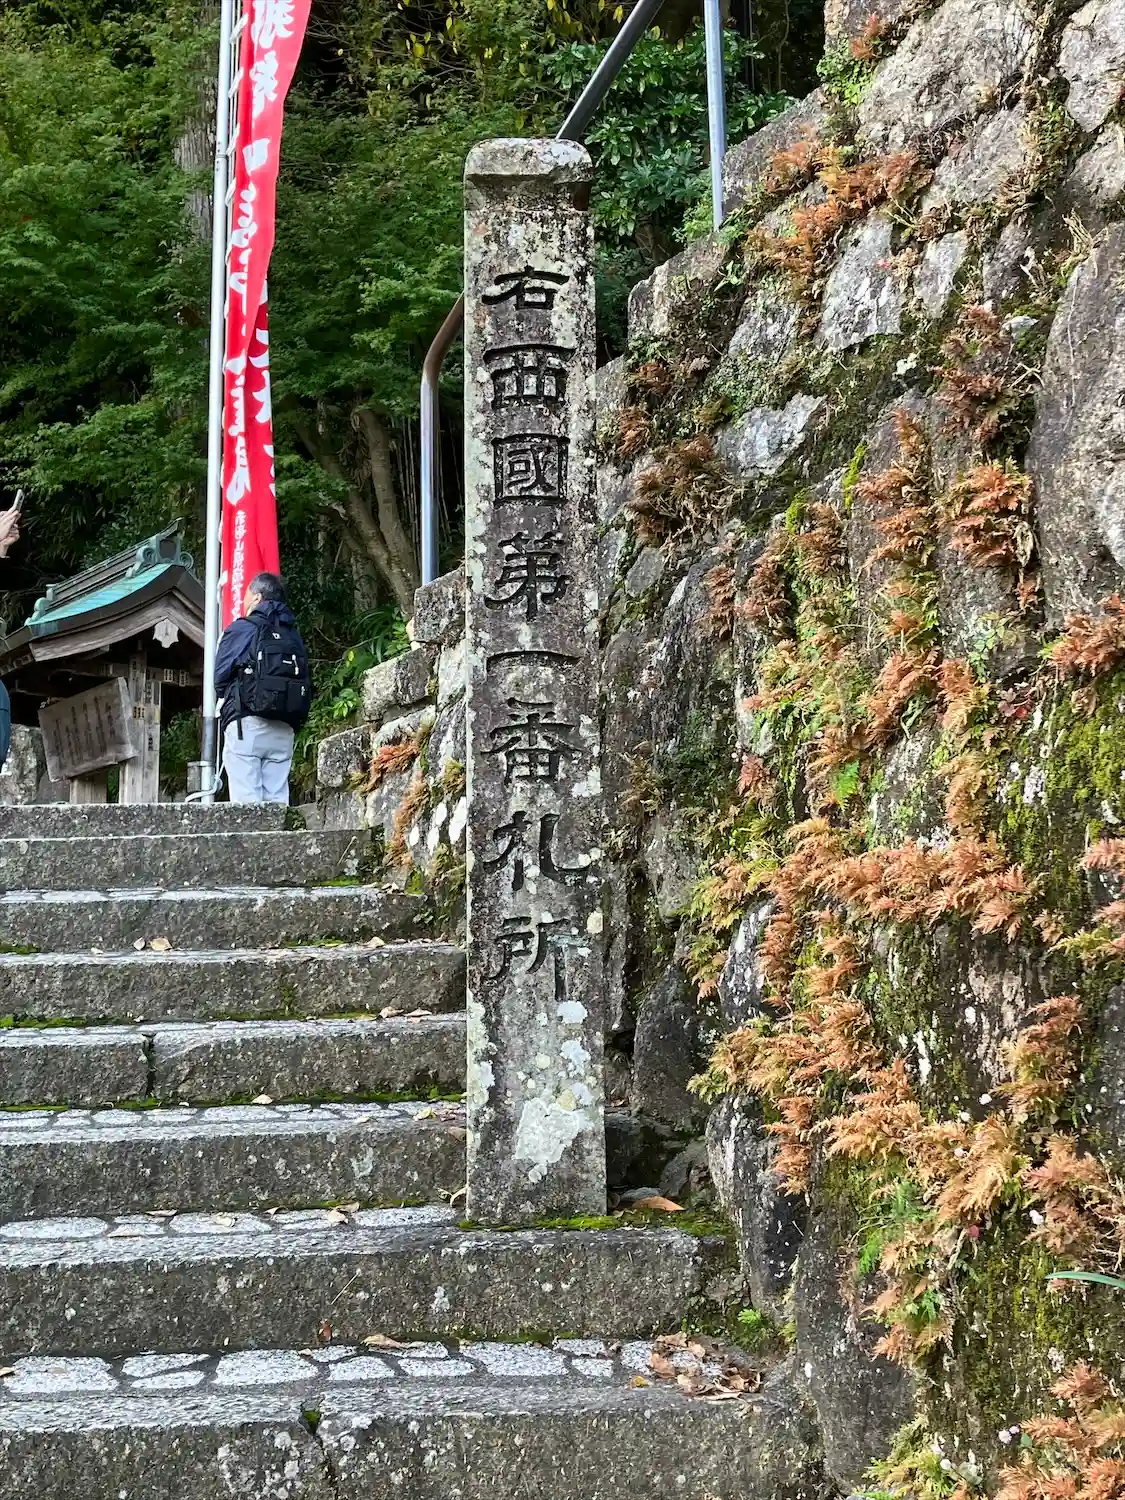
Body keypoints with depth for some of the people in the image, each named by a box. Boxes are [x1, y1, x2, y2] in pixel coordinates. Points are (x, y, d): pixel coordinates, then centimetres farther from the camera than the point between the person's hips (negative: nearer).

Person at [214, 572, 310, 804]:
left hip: (247, 724, -5)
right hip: (283, 730, 5)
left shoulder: (242, 630, -1)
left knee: (246, 802, -7)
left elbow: (219, 678, 1)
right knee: (277, 800, 5)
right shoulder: (293, 636, 13)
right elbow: (305, 686, 9)